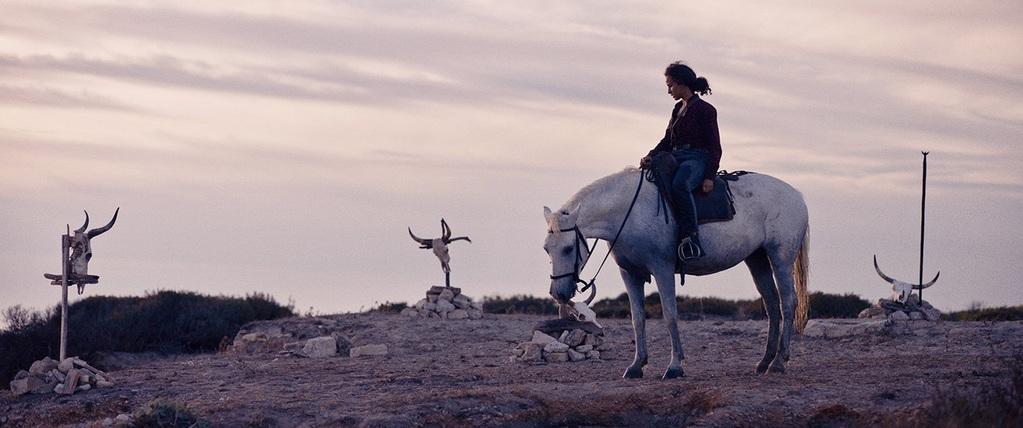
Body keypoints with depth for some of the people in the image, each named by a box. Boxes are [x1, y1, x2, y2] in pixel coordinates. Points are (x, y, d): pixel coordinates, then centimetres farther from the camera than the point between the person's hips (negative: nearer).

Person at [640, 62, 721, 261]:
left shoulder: (705, 110, -1)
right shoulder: (678, 110, 22)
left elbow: (715, 147, -5)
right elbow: (667, 140, 20)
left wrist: (709, 176, -16)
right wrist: (651, 156, 0)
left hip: (698, 159, -6)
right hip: (676, 158, 6)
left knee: (679, 184, -38)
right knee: (659, 162, -32)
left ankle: (690, 237, -36)